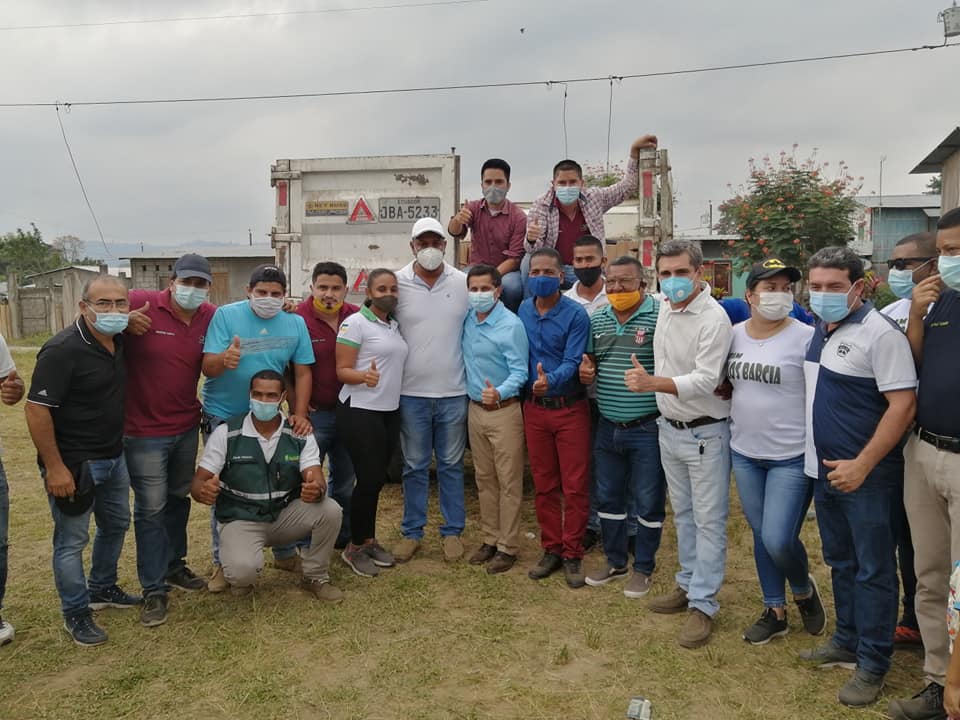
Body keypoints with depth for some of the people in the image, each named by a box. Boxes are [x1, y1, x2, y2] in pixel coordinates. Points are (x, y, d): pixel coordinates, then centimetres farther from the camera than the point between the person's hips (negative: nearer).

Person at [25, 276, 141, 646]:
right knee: (72, 540, 4)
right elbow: (37, 409, -22)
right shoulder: (62, 350, -22)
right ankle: (75, 613, 21)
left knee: (116, 524, 21)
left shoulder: (119, 341, 0)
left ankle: (102, 589, 41)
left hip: (114, 456, 8)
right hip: (75, 463, -8)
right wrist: (55, 467, -21)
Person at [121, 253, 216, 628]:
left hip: (187, 426, 5)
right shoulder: (140, 304, -15)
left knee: (178, 499, 19)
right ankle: (153, 589, 15)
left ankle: (173, 565, 38)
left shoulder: (211, 317, -2)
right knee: (151, 508, 2)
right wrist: (125, 320, -25)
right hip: (144, 429, -5)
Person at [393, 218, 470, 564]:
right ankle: (411, 531, 25)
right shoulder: (398, 283, -2)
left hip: (453, 392, 1)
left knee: (451, 464, 12)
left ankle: (452, 531, 25)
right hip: (412, 392, 0)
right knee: (415, 466, 12)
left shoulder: (464, 283, 0)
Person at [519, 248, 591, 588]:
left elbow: (572, 362, -18)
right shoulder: (523, 310, 5)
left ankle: (572, 554, 15)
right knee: (544, 485, 12)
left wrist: (550, 380, -37)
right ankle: (551, 549, 25)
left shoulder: (575, 314, -11)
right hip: (534, 407, 4)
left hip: (570, 407, -4)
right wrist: (530, 383, 0)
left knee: (574, 486, 2)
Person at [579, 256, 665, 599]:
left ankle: (643, 568, 25)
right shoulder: (597, 320, 8)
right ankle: (615, 561, 35)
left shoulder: (660, 315, -12)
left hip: (647, 428, -6)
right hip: (608, 427, 6)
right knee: (608, 497, 17)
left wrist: (650, 378, -29)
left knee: (648, 503, 7)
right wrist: (585, 373, -3)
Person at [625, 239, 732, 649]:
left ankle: (703, 604, 10)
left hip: (705, 433, -8)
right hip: (670, 429, 8)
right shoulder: (666, 309, 5)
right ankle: (689, 584, 32)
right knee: (683, 514, 18)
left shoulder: (714, 319, -19)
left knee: (708, 520, 1)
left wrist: (652, 383, -35)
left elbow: (704, 382, -25)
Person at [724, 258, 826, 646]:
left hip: (791, 457, -5)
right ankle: (775, 611, 31)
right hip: (744, 453, 5)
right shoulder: (734, 335, 3)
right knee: (760, 535, 14)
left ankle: (804, 589, 26)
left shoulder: (805, 337, -12)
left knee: (778, 540, -7)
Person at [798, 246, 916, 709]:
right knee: (840, 563, 19)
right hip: (824, 470, 8)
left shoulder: (879, 333, -15)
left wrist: (862, 465, -21)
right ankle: (847, 641, 34)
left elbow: (903, 405, -19)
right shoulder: (820, 330, 8)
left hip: (865, 475, -7)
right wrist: (824, 461, 12)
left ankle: (872, 664, 18)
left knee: (872, 569, 5)